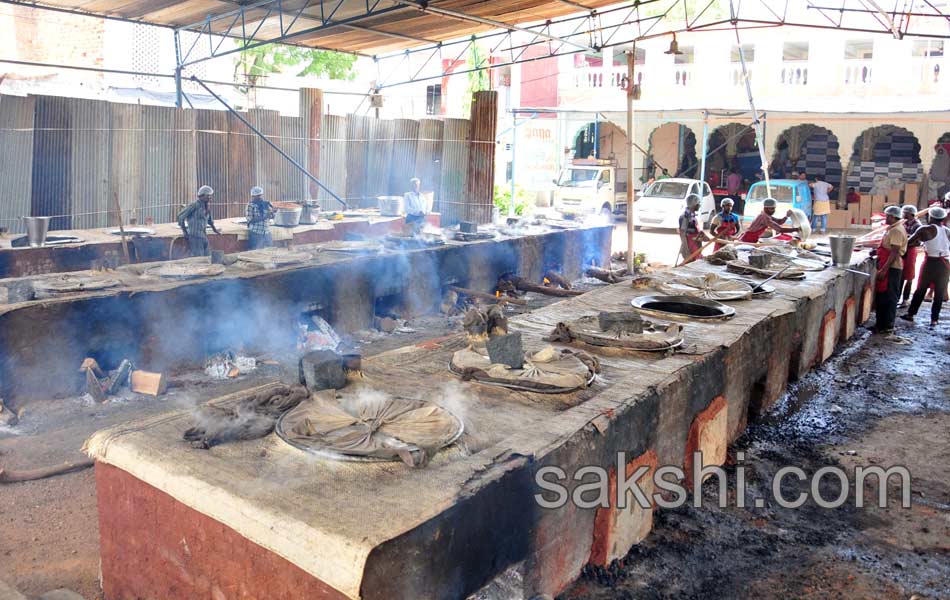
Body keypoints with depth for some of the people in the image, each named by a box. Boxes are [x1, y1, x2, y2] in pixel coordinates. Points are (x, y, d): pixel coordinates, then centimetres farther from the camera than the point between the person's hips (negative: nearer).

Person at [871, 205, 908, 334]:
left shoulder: (896, 231, -16)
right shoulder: (893, 229, 16)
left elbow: (894, 252, -22)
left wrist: (884, 269, -24)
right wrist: (877, 251, 14)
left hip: (891, 268, -10)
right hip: (887, 267, 10)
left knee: (888, 298, -4)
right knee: (881, 297, 13)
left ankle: (887, 326, 2)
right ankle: (881, 324, 21)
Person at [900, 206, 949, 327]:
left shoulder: (926, 230, -7)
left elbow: (909, 241, -7)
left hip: (931, 263, -3)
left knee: (920, 290, 9)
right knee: (939, 293, 7)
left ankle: (911, 314, 15)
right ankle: (934, 319, 9)